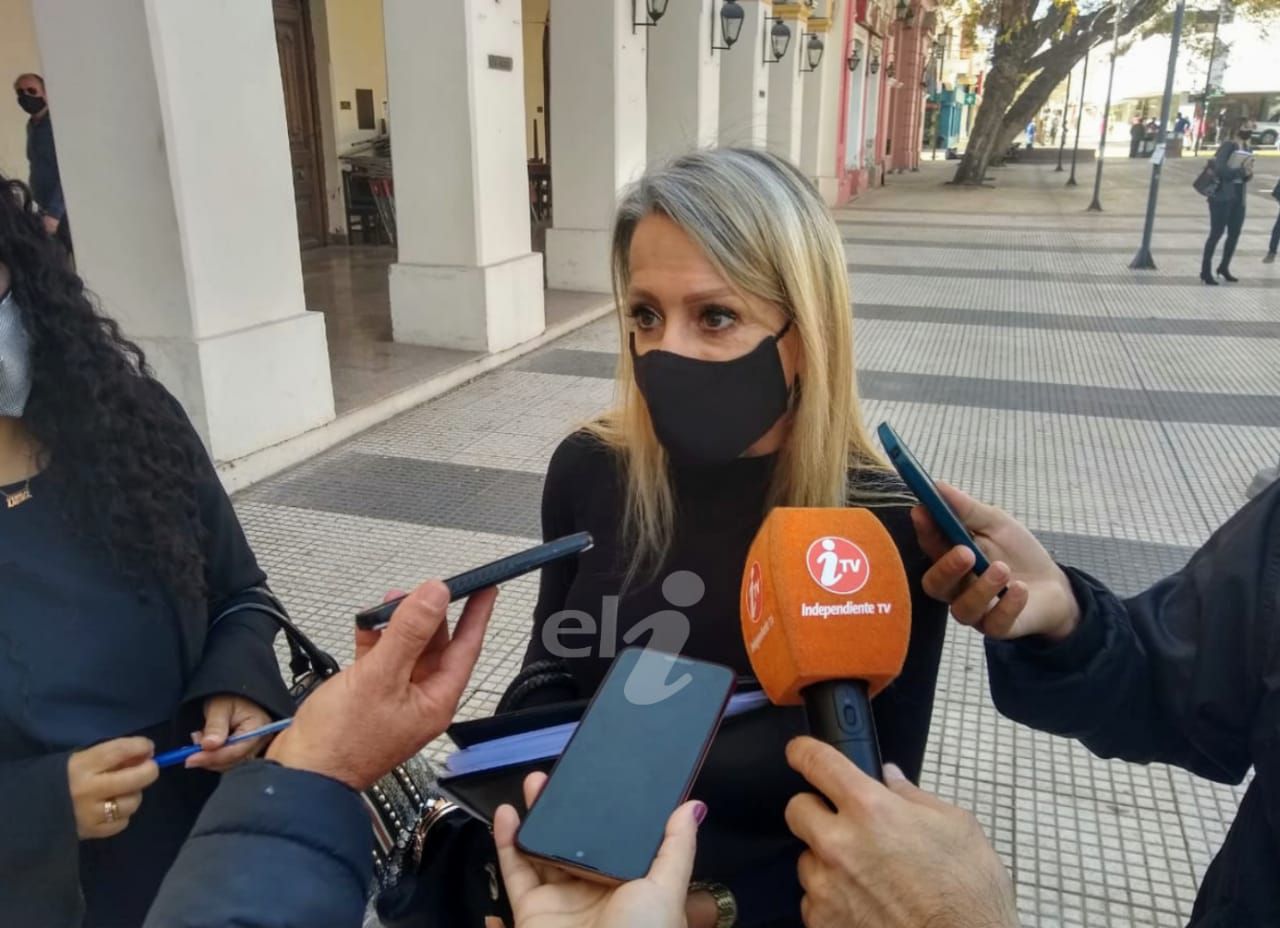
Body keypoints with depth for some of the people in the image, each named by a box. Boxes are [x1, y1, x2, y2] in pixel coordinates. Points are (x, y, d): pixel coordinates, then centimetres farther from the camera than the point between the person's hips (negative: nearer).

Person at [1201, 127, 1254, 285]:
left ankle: (1224, 267, 27)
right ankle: (1206, 271, 6)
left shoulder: (1246, 148, 11)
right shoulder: (1228, 145, -10)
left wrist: (1248, 172, -8)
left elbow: (1245, 173, 13)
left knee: (1235, 233, 11)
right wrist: (1241, 171, -20)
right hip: (1221, 197, -7)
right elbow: (1219, 169, -21)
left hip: (1238, 198, 7)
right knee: (1216, 233, -3)